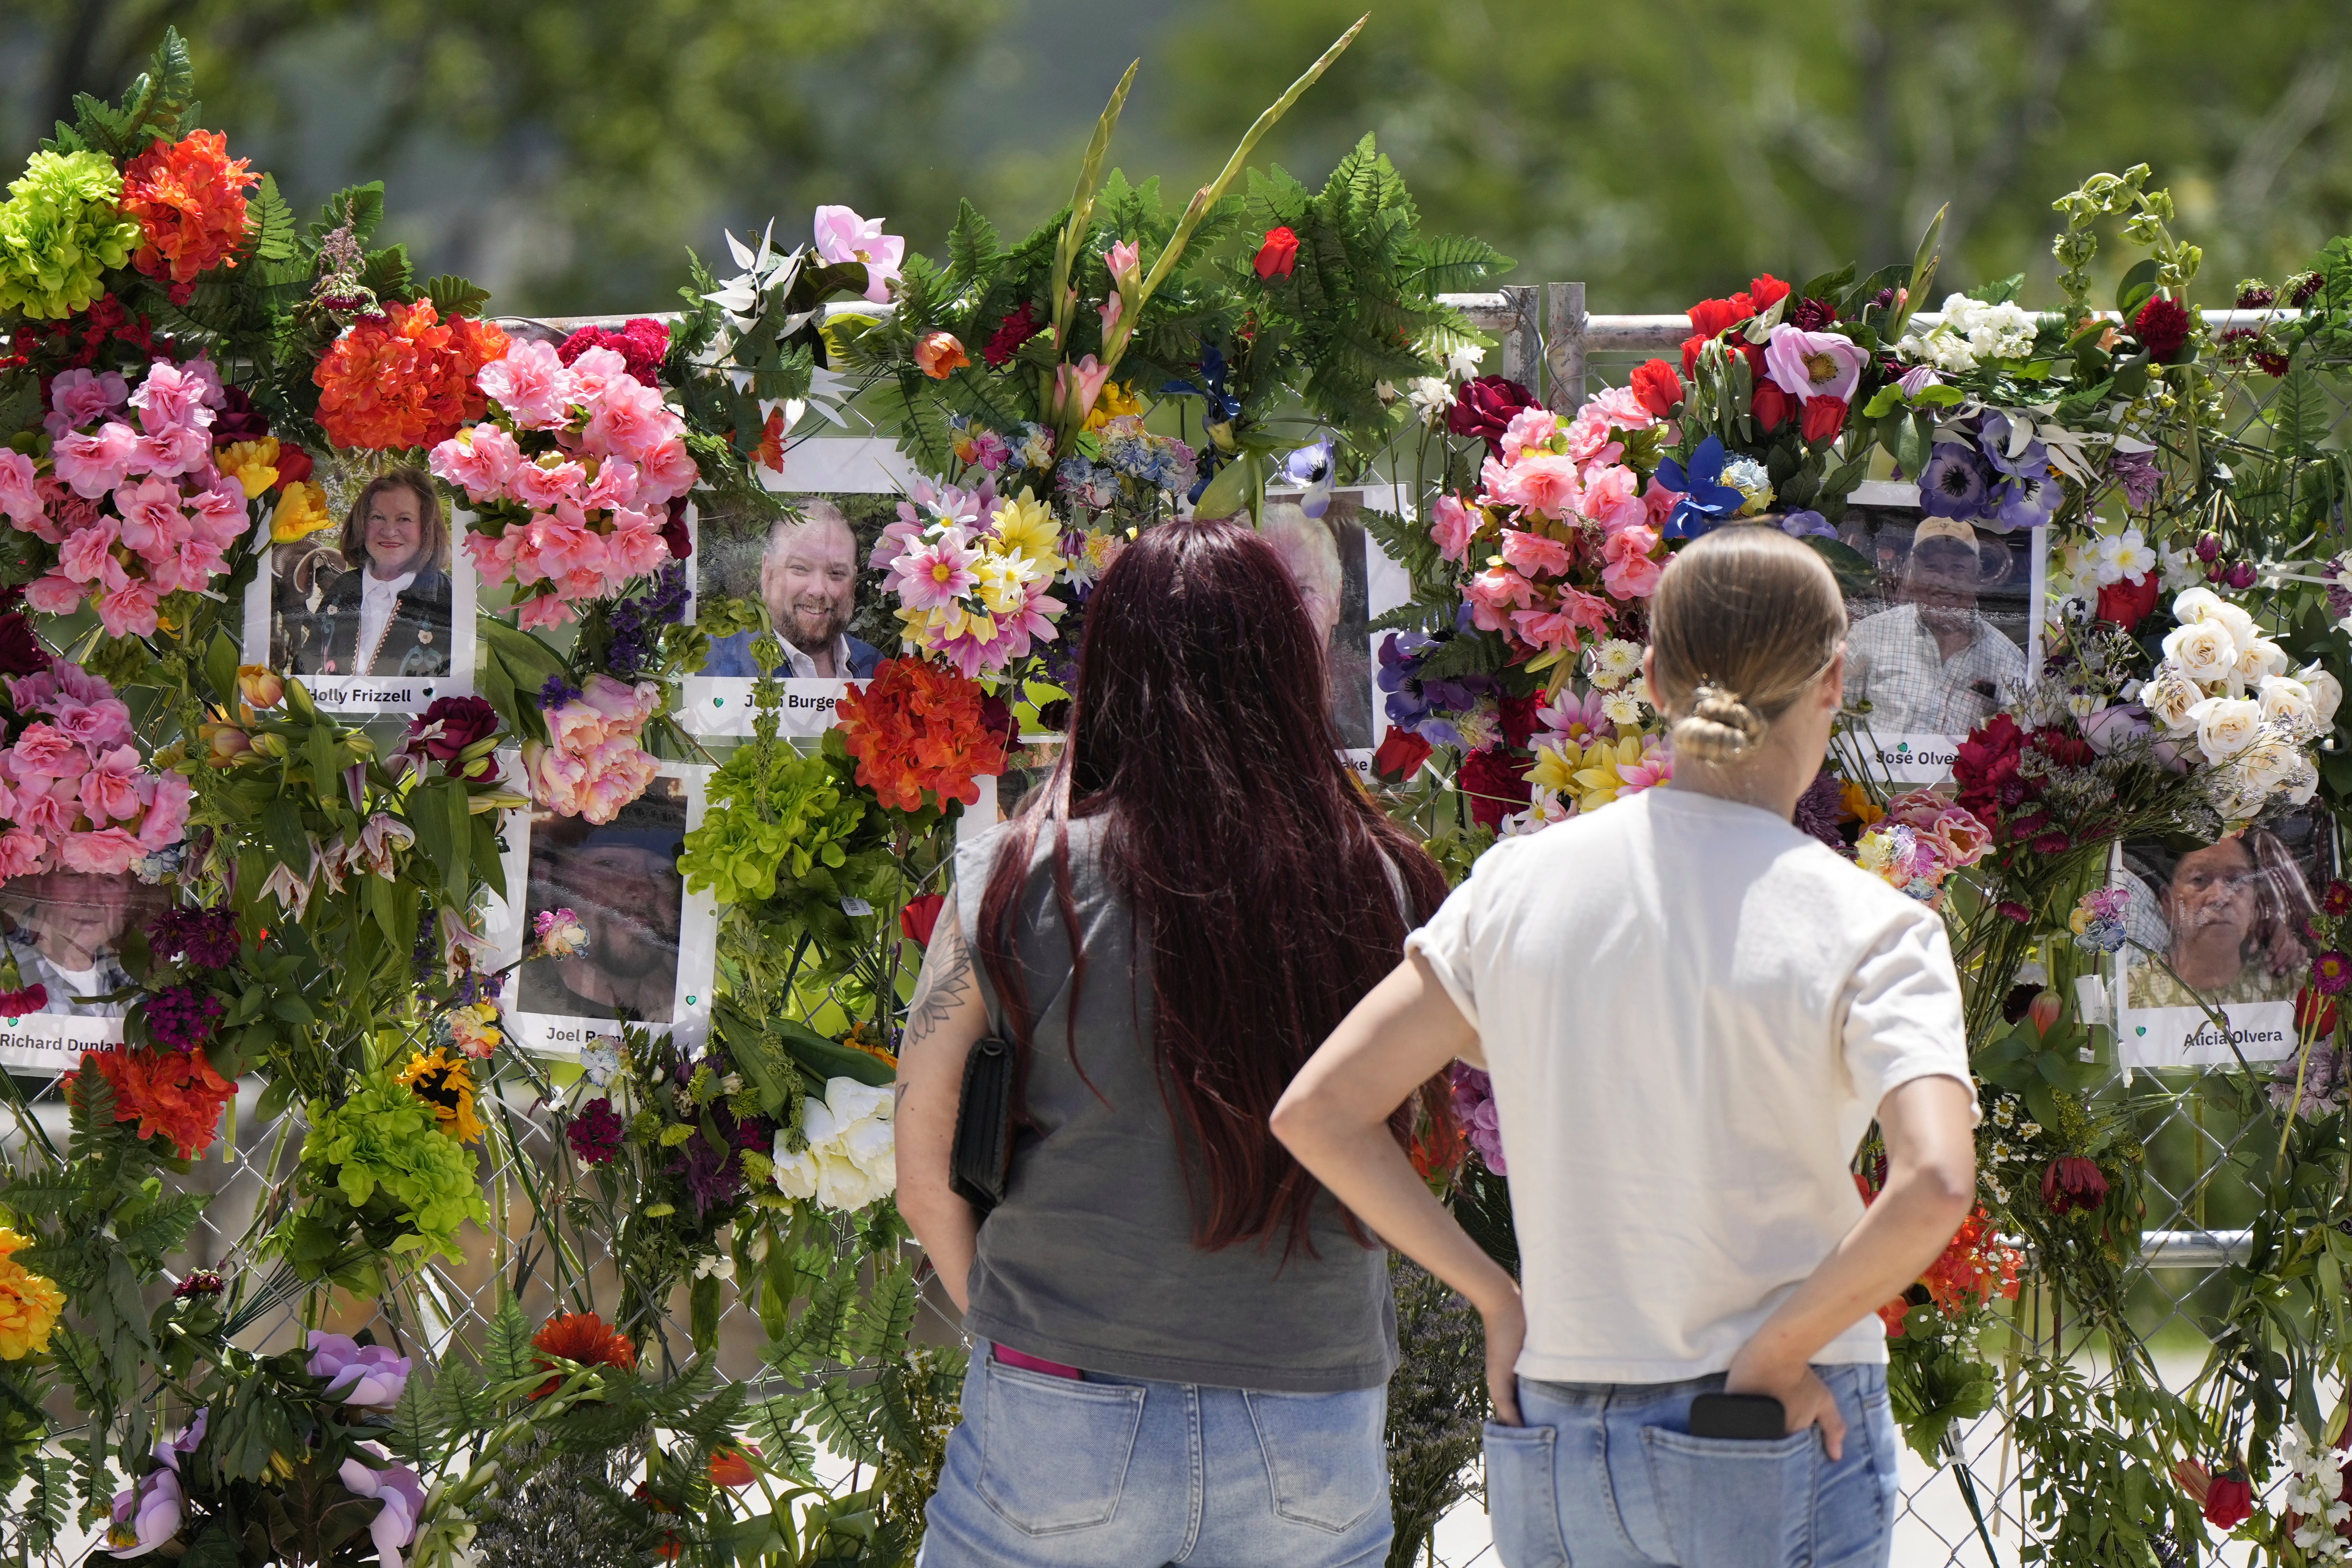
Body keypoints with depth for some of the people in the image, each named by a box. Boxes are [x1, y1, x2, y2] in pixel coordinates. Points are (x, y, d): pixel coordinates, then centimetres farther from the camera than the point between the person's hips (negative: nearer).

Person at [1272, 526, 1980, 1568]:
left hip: (1548, 1446, 4)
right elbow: (1934, 1186, -25)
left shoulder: (1517, 885, 1)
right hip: (1774, 1464, -4)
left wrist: (1497, 1298, 4)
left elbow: (1317, 1112, 0)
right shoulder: (1868, 932, -10)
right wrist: (1777, 1354, -13)